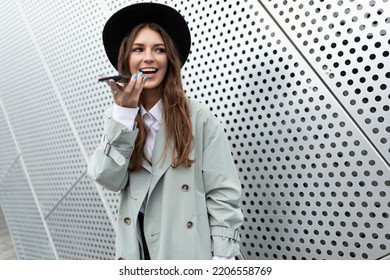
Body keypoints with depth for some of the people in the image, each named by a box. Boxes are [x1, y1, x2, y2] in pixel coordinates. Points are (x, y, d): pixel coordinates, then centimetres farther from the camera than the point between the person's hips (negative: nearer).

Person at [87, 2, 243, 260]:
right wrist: (124, 112, -18)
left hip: (190, 248, -3)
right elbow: (110, 180, -10)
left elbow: (224, 195, -11)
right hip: (137, 246, 4)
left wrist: (223, 259, -14)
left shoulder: (199, 118, -12)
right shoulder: (117, 115, 1)